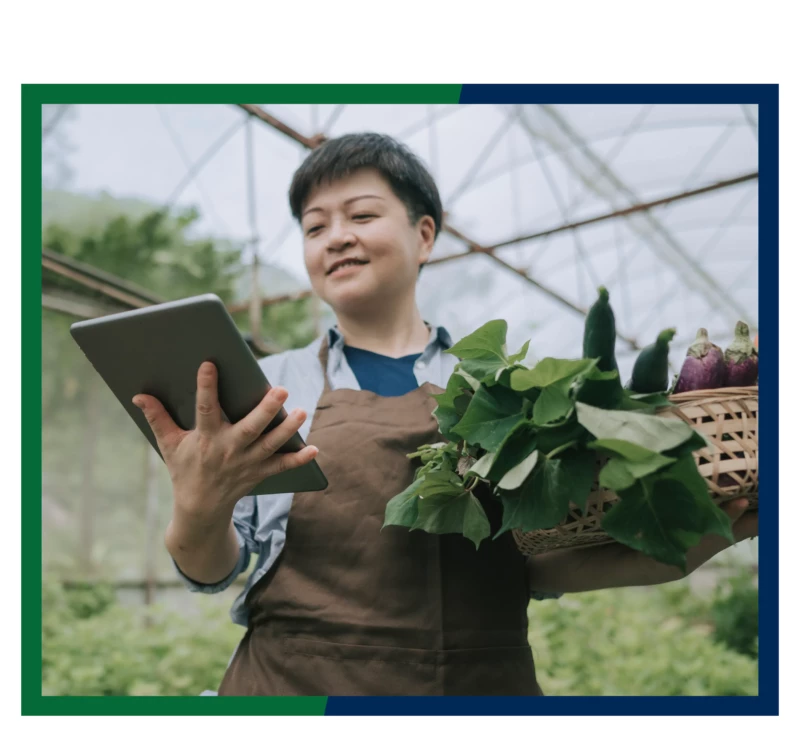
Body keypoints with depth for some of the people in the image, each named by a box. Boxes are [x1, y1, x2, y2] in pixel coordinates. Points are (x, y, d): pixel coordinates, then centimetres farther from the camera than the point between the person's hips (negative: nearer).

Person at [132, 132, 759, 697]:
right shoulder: (270, 388, 4)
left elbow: (541, 563, 4)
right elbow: (215, 569, 0)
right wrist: (199, 513, -23)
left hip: (485, 682, 1)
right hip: (299, 682, -1)